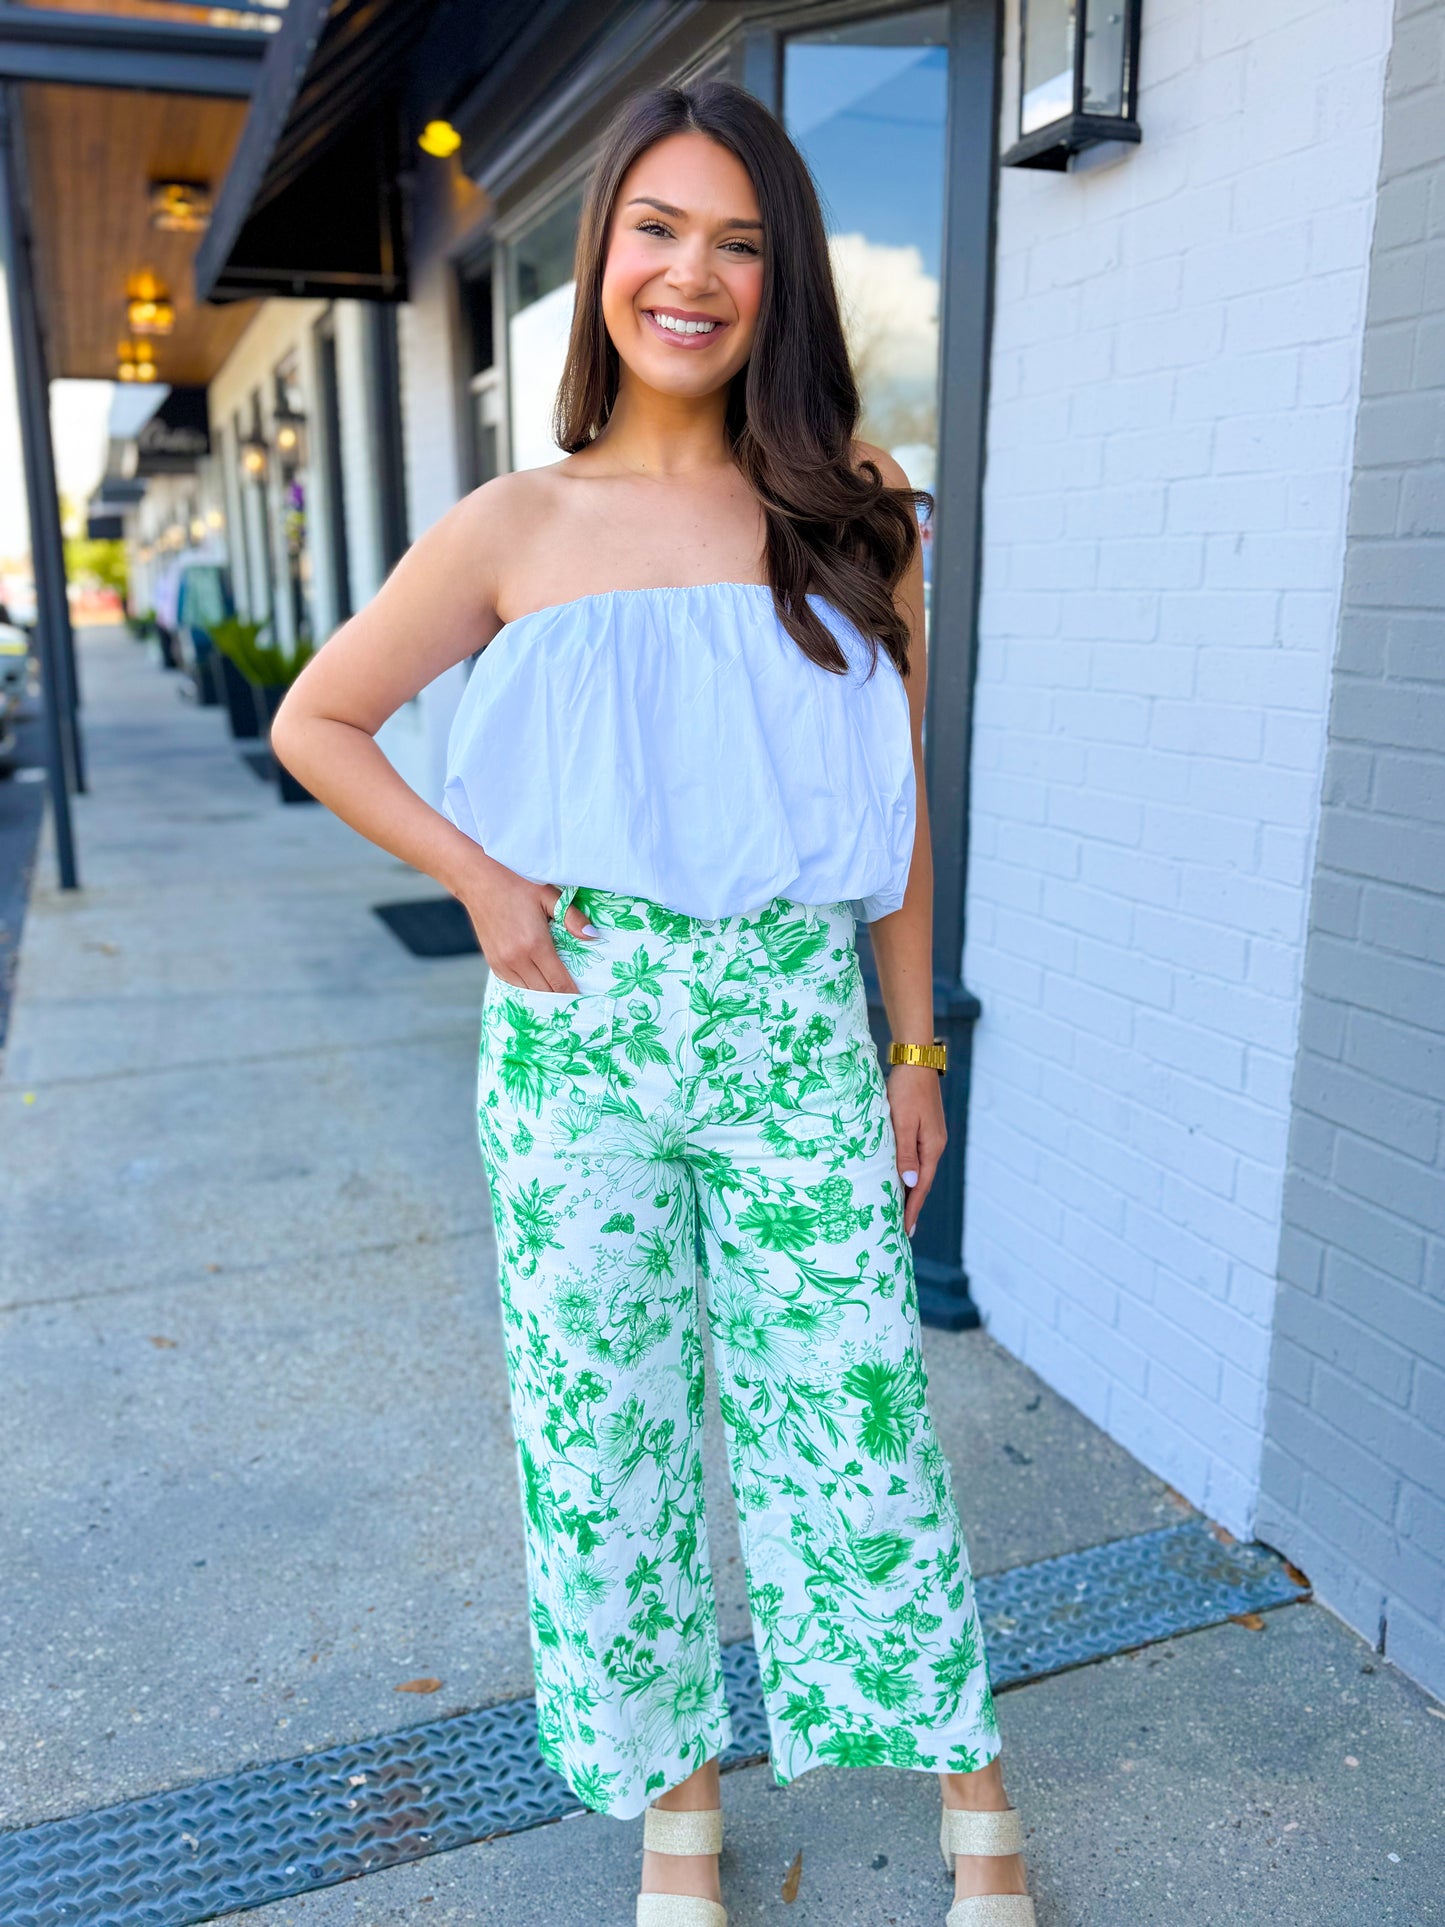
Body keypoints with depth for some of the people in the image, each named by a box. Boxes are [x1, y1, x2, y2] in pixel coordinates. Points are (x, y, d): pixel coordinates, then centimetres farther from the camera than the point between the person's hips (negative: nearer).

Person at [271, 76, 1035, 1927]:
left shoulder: (856, 518, 2)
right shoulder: (512, 532, 0)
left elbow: (893, 804, 6)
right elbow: (315, 723, 10)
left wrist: (914, 1049, 7)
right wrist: (476, 879, -4)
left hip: (798, 1033, 0)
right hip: (575, 1033, 1)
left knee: (852, 1420, 8)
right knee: (604, 1429, 12)